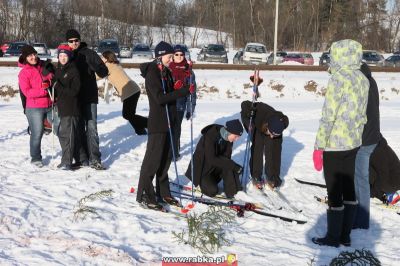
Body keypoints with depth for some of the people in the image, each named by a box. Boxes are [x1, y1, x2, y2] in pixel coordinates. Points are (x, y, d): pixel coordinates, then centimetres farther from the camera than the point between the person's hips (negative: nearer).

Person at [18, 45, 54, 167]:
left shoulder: (45, 66, 7)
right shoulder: (24, 73, -5)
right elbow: (26, 92, -15)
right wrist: (44, 90, -24)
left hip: (51, 105, 4)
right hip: (34, 108, -4)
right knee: (37, 133, 1)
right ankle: (35, 158, 18)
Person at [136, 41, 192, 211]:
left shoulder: (166, 72, 13)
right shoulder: (152, 73, -14)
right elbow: (160, 98, -22)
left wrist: (176, 88, -3)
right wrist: (183, 91, -22)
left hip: (169, 121, 9)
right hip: (157, 122, -9)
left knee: (166, 157, 13)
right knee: (153, 159, -5)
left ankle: (163, 192, 22)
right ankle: (144, 195, 2)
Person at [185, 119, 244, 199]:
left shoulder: (227, 137, -10)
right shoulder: (210, 136, -31)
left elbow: (226, 156, -8)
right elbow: (211, 159, -36)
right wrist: (233, 165, -38)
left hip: (215, 166, 6)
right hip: (202, 167, -6)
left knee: (229, 168, -24)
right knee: (212, 191, -21)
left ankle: (233, 192, -14)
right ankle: (203, 182, 8)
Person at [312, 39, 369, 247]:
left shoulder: (338, 79, -17)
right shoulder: (363, 79, 4)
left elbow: (328, 116, -18)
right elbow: (362, 115, 10)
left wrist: (318, 148, -13)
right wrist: (356, 136, 19)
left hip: (334, 145, -7)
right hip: (354, 143, 7)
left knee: (334, 192, 3)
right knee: (348, 188, 14)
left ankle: (333, 237, 13)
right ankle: (345, 236, 23)